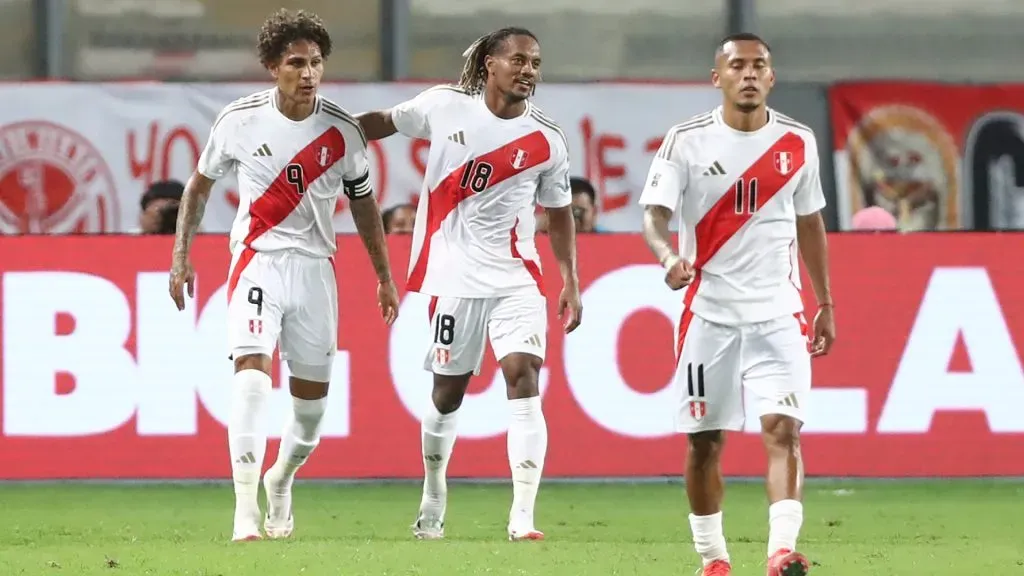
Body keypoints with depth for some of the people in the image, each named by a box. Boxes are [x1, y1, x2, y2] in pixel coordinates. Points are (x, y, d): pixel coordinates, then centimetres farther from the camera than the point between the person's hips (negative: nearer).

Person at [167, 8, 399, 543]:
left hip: (315, 267, 3)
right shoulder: (239, 120, -6)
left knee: (313, 395, 7)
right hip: (257, 260, -2)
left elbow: (364, 206, 11)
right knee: (252, 371, -22)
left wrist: (384, 277, 14)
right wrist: (180, 255, 7)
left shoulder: (342, 131, -3)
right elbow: (200, 184, 9)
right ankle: (245, 511, -25)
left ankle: (281, 479, 38)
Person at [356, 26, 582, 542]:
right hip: (453, 275, 0)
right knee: (448, 392, 9)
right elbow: (385, 122, 13)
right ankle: (433, 503, 32)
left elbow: (559, 211, 11)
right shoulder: (444, 106, -3)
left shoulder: (547, 141, 0)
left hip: (515, 277, 0)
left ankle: (522, 518, -20)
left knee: (523, 375, -16)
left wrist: (570, 282, 8)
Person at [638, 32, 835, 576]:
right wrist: (668, 256, -34)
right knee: (704, 440, 5)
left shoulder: (797, 142, 5)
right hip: (709, 312, -1)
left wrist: (825, 303, 18)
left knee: (783, 429, -15)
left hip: (778, 313, 1)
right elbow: (654, 214, -12)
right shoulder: (687, 140, -4)